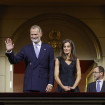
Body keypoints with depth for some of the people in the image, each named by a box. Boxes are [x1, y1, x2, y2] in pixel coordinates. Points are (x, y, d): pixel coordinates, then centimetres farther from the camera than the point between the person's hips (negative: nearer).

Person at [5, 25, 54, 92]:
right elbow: (14, 60, 1)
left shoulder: (48, 48, 8)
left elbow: (51, 68, 5)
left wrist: (50, 83, -4)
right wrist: (9, 51, -18)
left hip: (43, 87, 0)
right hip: (29, 87, 1)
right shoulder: (26, 49, 10)